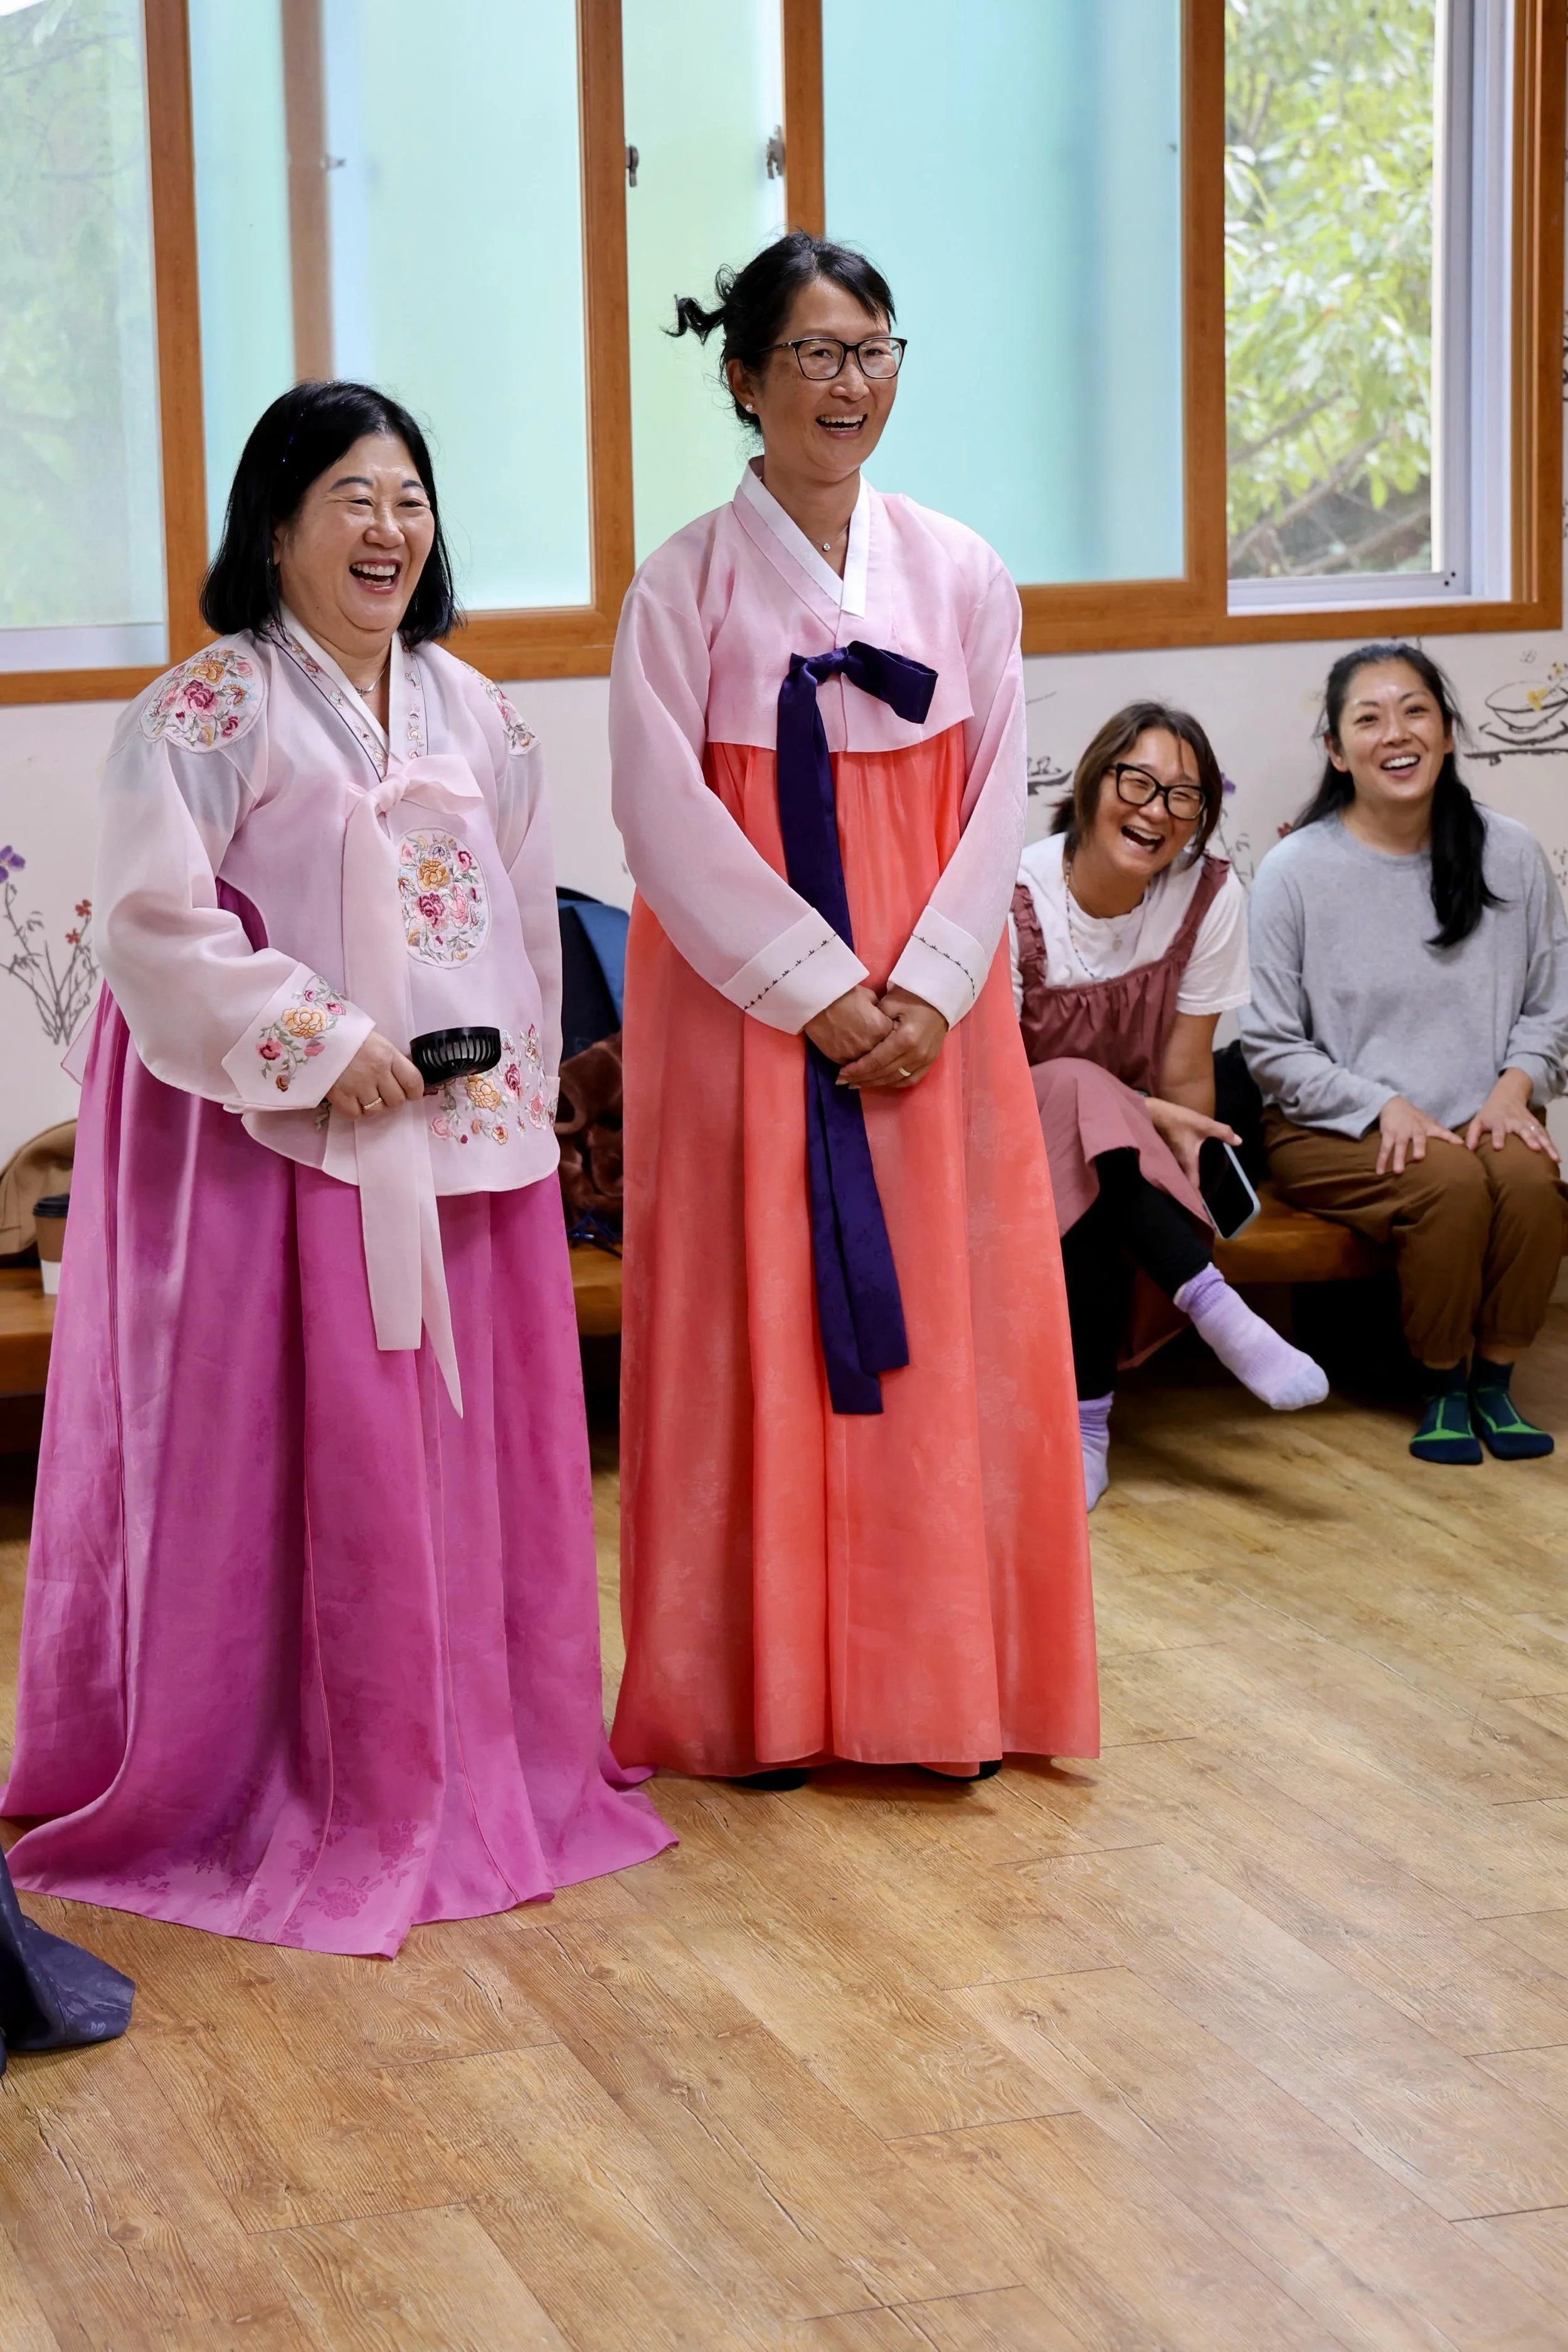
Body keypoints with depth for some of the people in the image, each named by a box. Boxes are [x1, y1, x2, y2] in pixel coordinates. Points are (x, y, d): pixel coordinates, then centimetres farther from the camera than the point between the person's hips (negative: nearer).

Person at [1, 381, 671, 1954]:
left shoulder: (471, 713, 13)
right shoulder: (211, 710, -7)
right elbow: (150, 919, -14)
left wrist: (512, 1070, 8)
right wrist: (318, 1046, -17)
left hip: (468, 1146, 6)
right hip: (289, 1153, -6)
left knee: (473, 1447, 11)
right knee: (309, 1460, -4)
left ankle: (479, 1764, 24)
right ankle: (299, 1790, 7)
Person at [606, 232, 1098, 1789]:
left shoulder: (960, 574, 6)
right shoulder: (687, 582, -3)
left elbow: (997, 796, 4)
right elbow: (664, 811, -9)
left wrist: (929, 987, -9)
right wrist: (817, 992, -13)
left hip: (930, 1014, 3)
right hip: (743, 1005, -3)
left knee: (942, 1322, 4)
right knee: (758, 1324, 0)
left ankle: (947, 1682, 14)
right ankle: (765, 1698, 9)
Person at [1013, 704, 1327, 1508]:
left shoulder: (1209, 897, -12)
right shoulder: (1016, 898, -20)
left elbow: (1185, 1077, -9)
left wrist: (1182, 1185, -23)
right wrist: (1138, 1112, -26)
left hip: (1136, 1155, 2)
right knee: (1080, 1095, -37)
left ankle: (1088, 1420, -28)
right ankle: (1218, 1313, -38)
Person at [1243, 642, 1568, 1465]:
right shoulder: (1296, 871, -6)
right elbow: (1270, 1046, -4)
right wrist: (1385, 1106, -15)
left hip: (1476, 1120, 3)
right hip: (1331, 1131, -3)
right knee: (1450, 1183, -32)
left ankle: (1493, 1381, -8)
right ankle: (1442, 1389, -8)